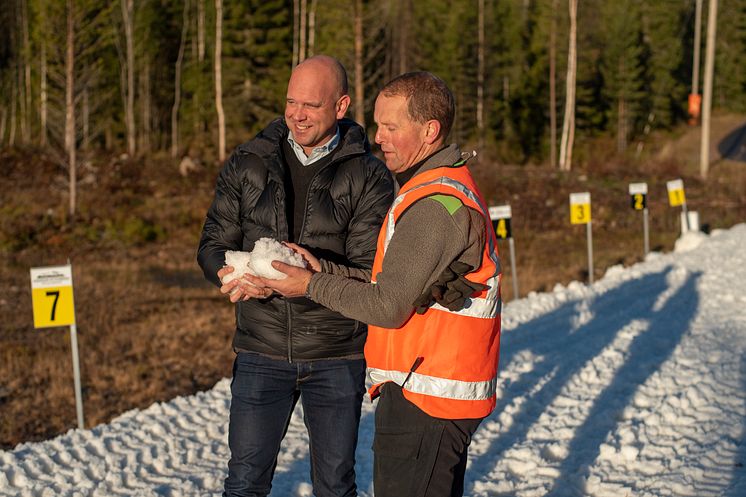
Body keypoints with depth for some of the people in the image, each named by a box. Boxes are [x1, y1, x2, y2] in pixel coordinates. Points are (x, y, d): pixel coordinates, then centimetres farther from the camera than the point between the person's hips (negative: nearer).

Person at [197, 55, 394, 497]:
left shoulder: (369, 176, -7)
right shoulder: (248, 165, 2)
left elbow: (368, 273, -14)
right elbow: (213, 246, 4)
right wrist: (233, 273, -20)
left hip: (337, 358, -1)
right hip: (262, 350, 2)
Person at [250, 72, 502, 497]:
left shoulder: (435, 204, -20)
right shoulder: (449, 187, 14)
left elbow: (388, 306, -20)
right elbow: (394, 280, 13)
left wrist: (313, 286, -8)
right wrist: (325, 269, 4)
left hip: (424, 401, -11)